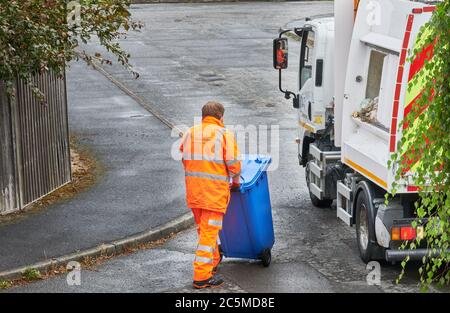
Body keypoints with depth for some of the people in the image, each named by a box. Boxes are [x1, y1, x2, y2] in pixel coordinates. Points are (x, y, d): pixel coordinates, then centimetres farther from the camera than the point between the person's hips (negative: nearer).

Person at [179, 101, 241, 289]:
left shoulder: (189, 134, 9)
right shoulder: (225, 135, -6)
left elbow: (186, 161, 9)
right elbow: (233, 163, -8)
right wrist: (235, 181, 9)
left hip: (193, 190, 6)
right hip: (215, 191, -5)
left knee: (204, 229, 22)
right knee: (209, 232, -2)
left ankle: (213, 260, 40)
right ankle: (202, 276, -3)